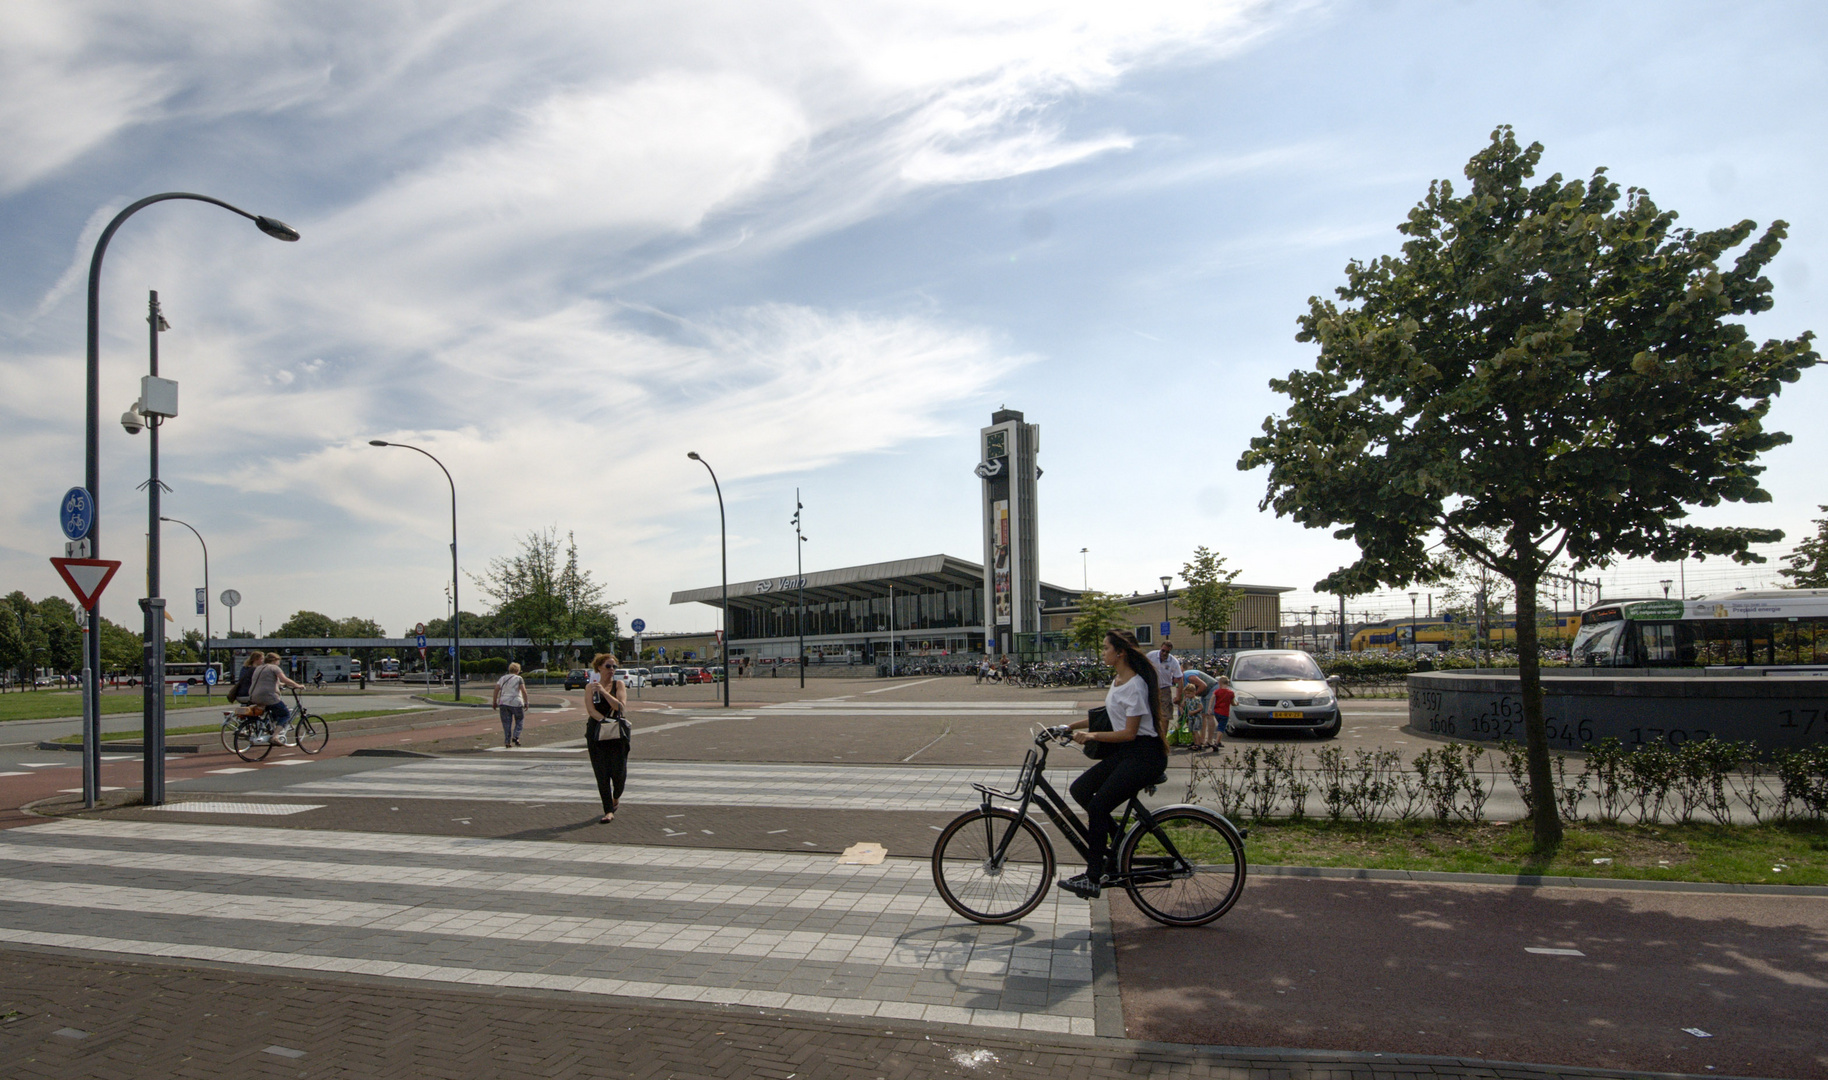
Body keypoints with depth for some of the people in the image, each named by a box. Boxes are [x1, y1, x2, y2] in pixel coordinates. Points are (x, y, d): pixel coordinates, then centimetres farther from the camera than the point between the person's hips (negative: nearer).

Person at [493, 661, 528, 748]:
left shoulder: (503, 678, 14)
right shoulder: (519, 678, 2)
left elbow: (496, 688, 4)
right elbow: (523, 690, -9)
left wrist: (494, 701, 7)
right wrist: (526, 702, -5)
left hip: (503, 703, 3)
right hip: (516, 703, -3)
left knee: (506, 723, 6)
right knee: (519, 720, 13)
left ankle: (507, 742, 2)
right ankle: (516, 737, -4)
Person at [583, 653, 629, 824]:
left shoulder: (618, 684, 5)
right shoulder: (591, 687, 6)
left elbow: (620, 706, -9)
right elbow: (590, 710, -6)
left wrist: (603, 691, -14)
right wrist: (606, 721, -18)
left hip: (617, 733, 0)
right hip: (596, 733, 0)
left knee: (619, 770, -3)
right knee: (602, 773, -2)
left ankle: (616, 797, 30)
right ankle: (608, 811, 4)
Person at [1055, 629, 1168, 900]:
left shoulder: (1134, 685, -17)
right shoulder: (1117, 679, 13)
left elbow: (1129, 733, -18)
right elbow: (1109, 715, 23)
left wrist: (1092, 735, -23)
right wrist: (1074, 725, 17)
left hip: (1144, 756, -10)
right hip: (1125, 754, 10)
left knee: (1097, 807, -17)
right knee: (1079, 789, 1)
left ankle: (1093, 879, -9)